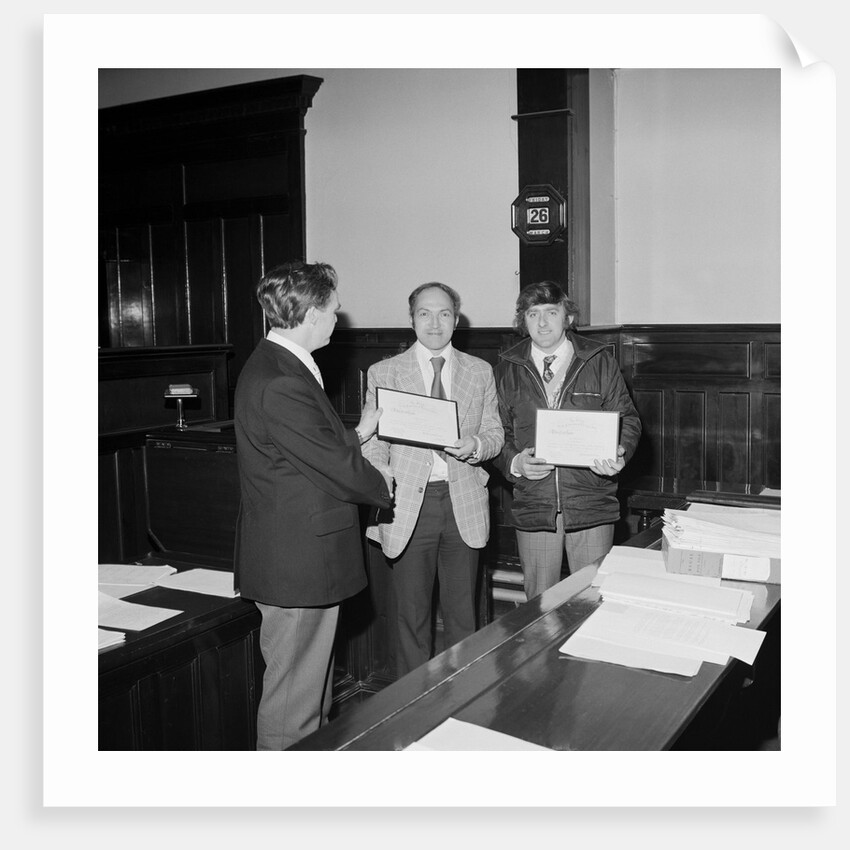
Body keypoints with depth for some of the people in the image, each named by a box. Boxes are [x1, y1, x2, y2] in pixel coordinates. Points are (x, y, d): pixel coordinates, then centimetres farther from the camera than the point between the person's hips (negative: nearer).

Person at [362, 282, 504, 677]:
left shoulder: (480, 372, 10)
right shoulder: (383, 373, 4)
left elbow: (495, 434, 11)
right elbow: (373, 444, 2)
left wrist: (476, 446, -12)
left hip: (463, 504, 2)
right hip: (408, 503, -1)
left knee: (462, 614, 10)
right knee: (412, 615, 6)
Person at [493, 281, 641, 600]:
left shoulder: (599, 362, 4)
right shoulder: (507, 370, 7)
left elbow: (627, 419, 5)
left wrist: (618, 454, -15)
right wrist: (515, 463, -12)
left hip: (591, 505, -1)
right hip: (532, 506, 1)